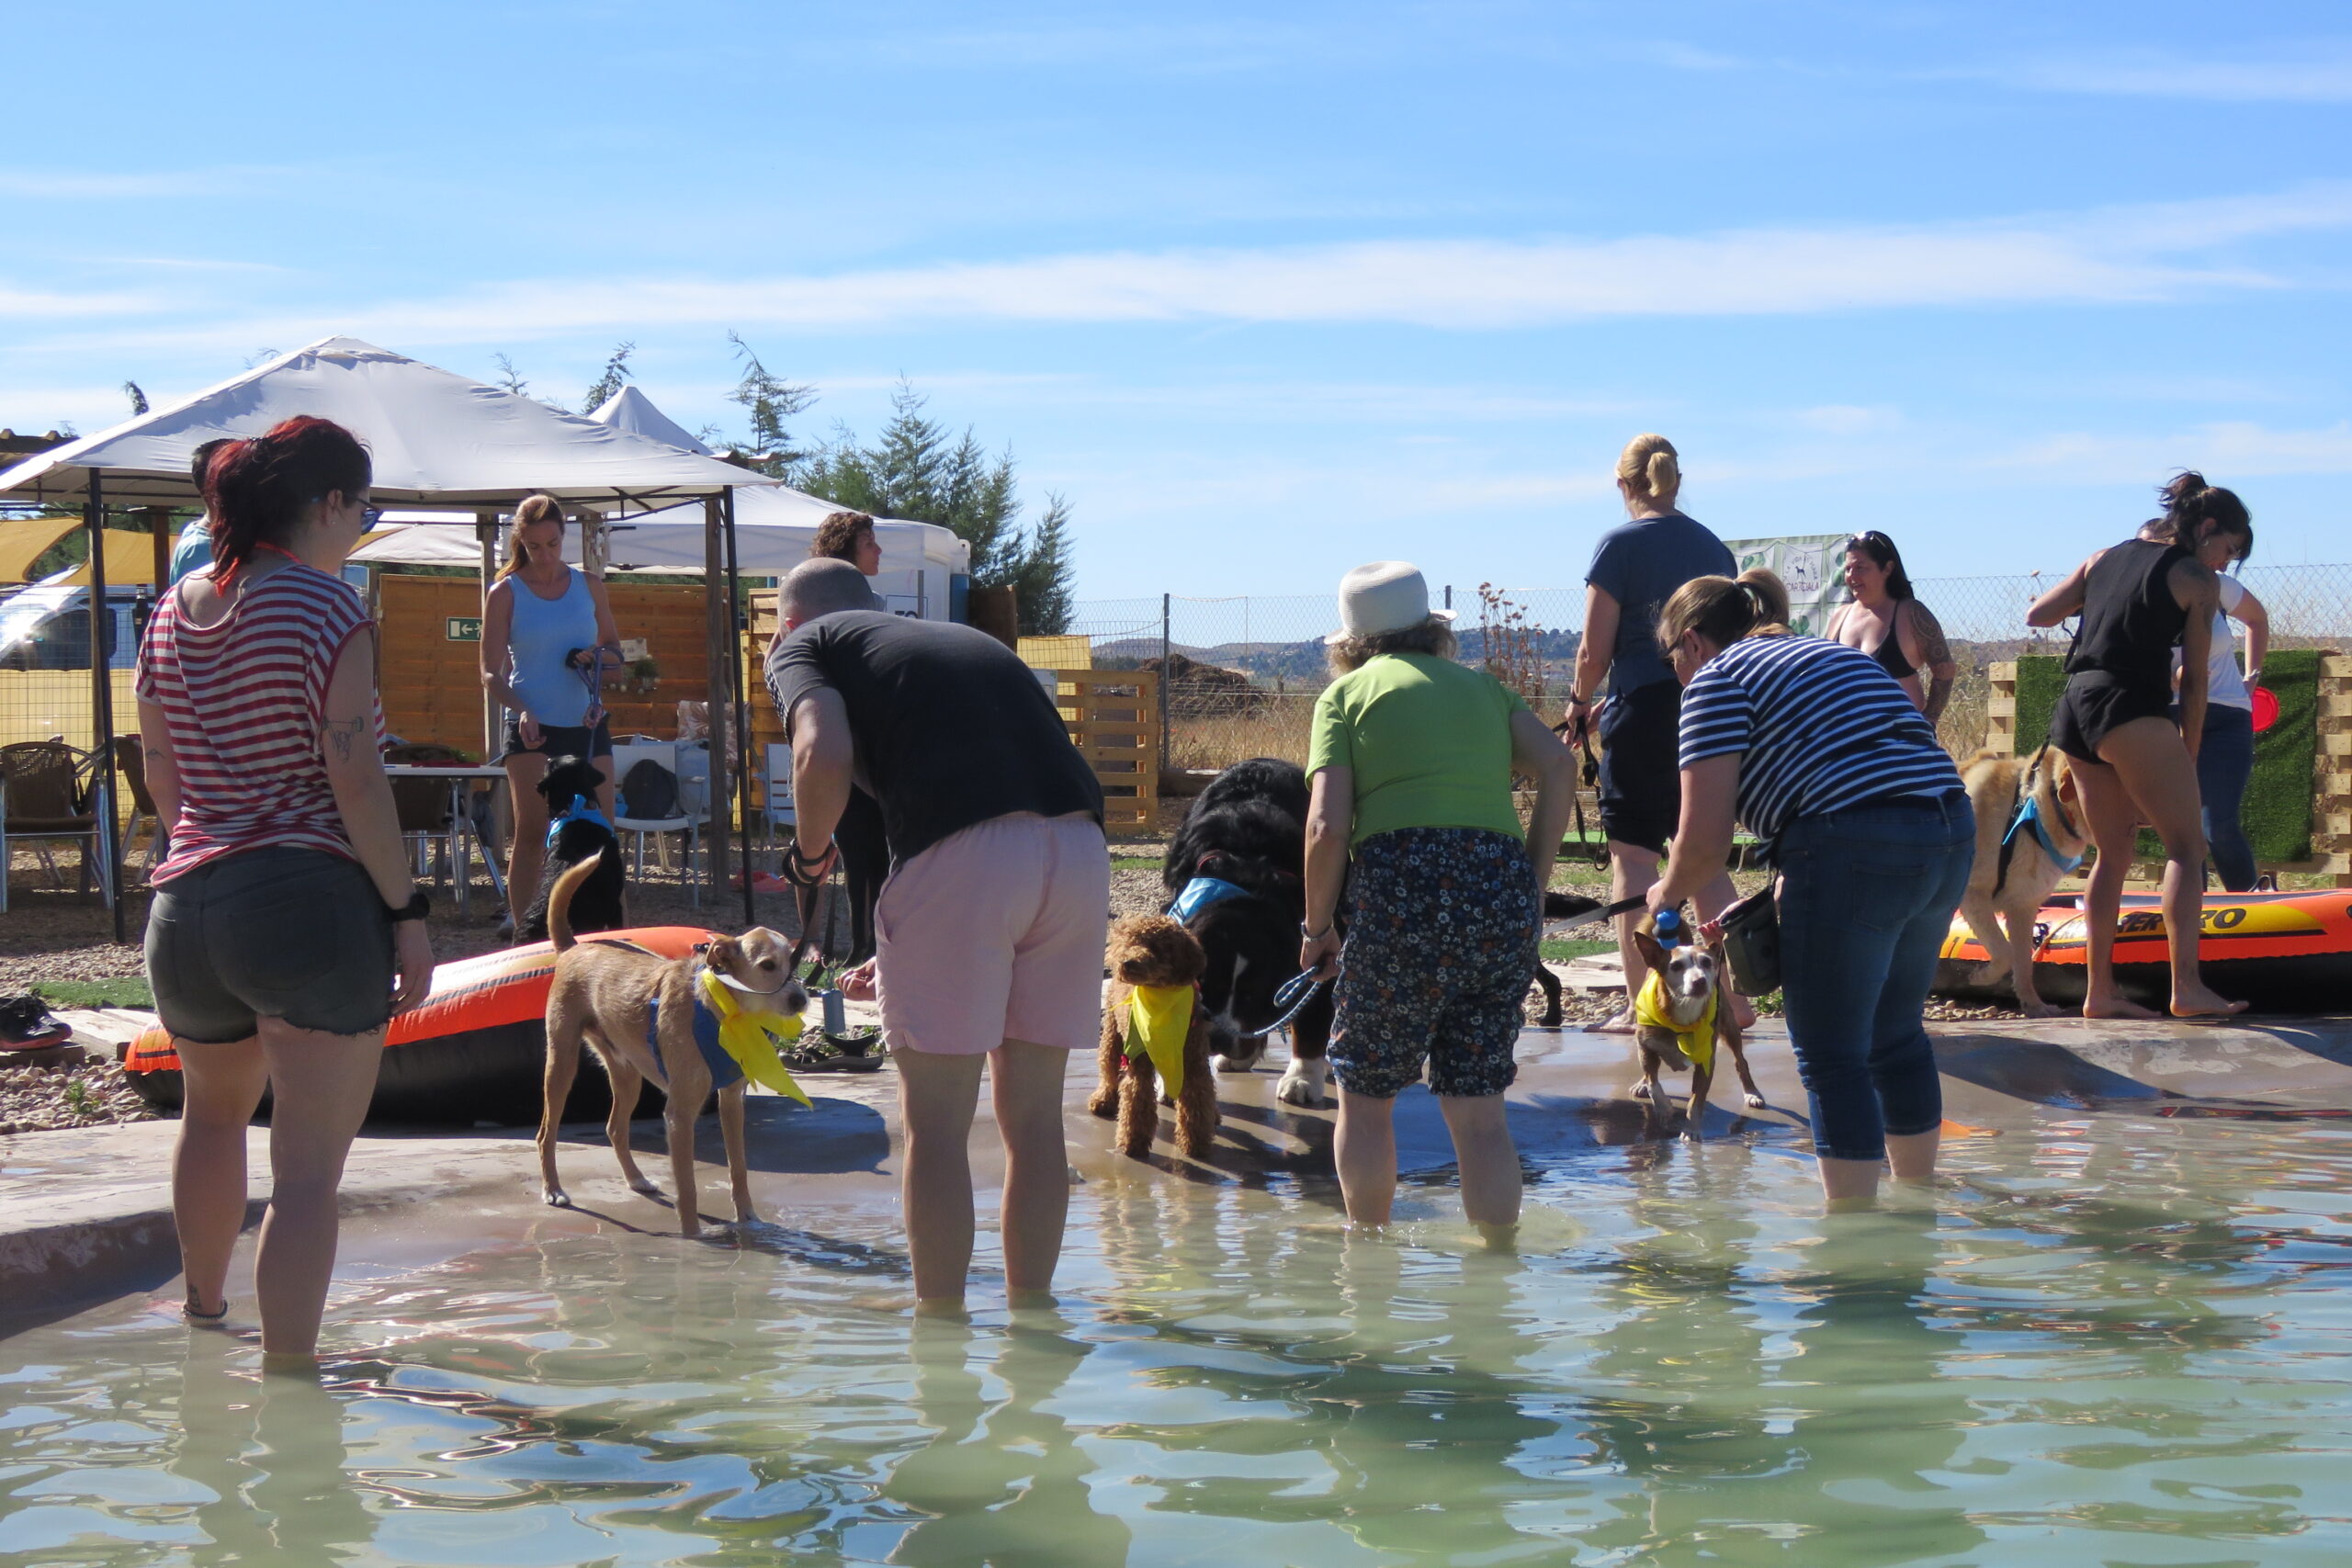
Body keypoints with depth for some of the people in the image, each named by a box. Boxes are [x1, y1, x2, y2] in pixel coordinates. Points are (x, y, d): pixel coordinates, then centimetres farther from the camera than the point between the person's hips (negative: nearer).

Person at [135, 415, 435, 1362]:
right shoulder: (324, 607, -9)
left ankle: (203, 1316, 49)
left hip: (186, 905, 7)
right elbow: (354, 777, -15)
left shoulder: (171, 615, 11)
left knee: (214, 1113, 31)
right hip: (315, 903, -7)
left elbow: (160, 775, 17)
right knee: (308, 1168, -5)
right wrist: (406, 912, -10)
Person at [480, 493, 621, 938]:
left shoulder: (589, 586, 9)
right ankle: (520, 929, -3)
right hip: (531, 726, -3)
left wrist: (598, 656, -5)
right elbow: (491, 673, -2)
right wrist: (522, 710, -20)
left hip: (587, 722, 3)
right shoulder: (506, 593, 1)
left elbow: (613, 643, 19)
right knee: (531, 830, -7)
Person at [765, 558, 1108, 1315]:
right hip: (1080, 845, 6)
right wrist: (907, 959, 42)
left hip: (962, 849, -6)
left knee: (937, 1119, 5)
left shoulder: (803, 645, 16)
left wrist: (810, 852, 13)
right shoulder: (967, 638, 34)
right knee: (1033, 1111, 16)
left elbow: (824, 755, -7)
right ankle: (1032, 1316, 23)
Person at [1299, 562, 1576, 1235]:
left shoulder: (1348, 693, 12)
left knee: (1365, 1095, 14)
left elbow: (1327, 827, 0)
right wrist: (1533, 887, 9)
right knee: (1478, 1109, 11)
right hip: (1503, 891, 4)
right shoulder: (1483, 687, 23)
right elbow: (1558, 765, 6)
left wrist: (1317, 927, 11)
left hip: (1404, 887, -3)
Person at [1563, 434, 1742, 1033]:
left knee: (1633, 857, 0)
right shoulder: (1713, 546, 11)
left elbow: (1595, 652, -9)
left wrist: (1581, 703, 11)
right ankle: (1732, 998, 11)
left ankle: (1639, 1007, -2)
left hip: (1644, 711, -6)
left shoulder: (1621, 544, -6)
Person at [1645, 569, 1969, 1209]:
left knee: (1832, 1058, 0)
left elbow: (1706, 839, -6)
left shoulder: (1716, 680, 3)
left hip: (1853, 854, -8)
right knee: (1894, 1033, 23)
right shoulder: (1838, 653, 28)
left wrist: (1669, 892, 14)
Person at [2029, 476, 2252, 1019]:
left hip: (2073, 709, 7)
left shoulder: (2106, 558, 18)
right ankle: (2187, 986, -17)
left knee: (2114, 852, 13)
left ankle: (2099, 992, 9)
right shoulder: (2197, 581, 2)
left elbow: (2036, 615, 18)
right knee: (2187, 846, -4)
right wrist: (2188, 755, 8)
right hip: (2132, 709, -7)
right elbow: (2194, 679, 2)